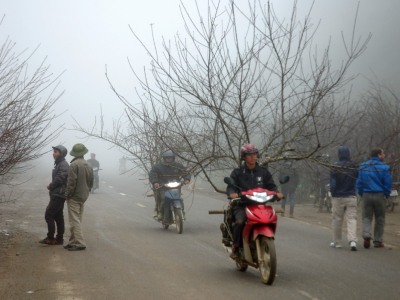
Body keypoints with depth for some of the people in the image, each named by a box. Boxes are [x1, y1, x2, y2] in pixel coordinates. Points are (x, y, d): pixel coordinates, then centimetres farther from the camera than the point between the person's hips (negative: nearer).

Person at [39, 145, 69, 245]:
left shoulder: (64, 165, -15)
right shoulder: (59, 164, 17)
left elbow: (59, 179, -24)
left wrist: (50, 186, -9)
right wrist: (51, 186, 5)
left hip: (58, 195, -10)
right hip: (57, 195, 10)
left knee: (49, 215, -9)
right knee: (58, 217, 11)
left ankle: (50, 238, -6)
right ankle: (59, 239, 15)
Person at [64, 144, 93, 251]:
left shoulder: (74, 165, -16)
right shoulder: (88, 165, 8)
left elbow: (71, 182, -19)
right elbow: (91, 182, 14)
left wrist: (68, 194, -9)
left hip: (74, 197, -8)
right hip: (84, 197, 8)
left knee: (75, 221, -5)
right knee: (78, 220, 15)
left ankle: (79, 243, -8)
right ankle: (73, 241, 21)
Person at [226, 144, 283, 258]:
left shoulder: (263, 172, 16)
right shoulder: (237, 173, 9)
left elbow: (271, 185, 11)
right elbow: (230, 187, -1)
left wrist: (276, 193, -11)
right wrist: (232, 193, -25)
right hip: (241, 205, -2)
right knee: (240, 221, -31)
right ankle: (235, 247, -13)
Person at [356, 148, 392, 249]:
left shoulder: (363, 167, 3)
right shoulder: (384, 167, -8)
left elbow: (359, 182, 4)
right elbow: (388, 184, -7)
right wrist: (386, 194, 9)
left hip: (366, 195, 2)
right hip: (379, 195, -2)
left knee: (366, 218, 9)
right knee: (379, 219, 10)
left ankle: (366, 234, -16)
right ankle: (378, 241, 12)